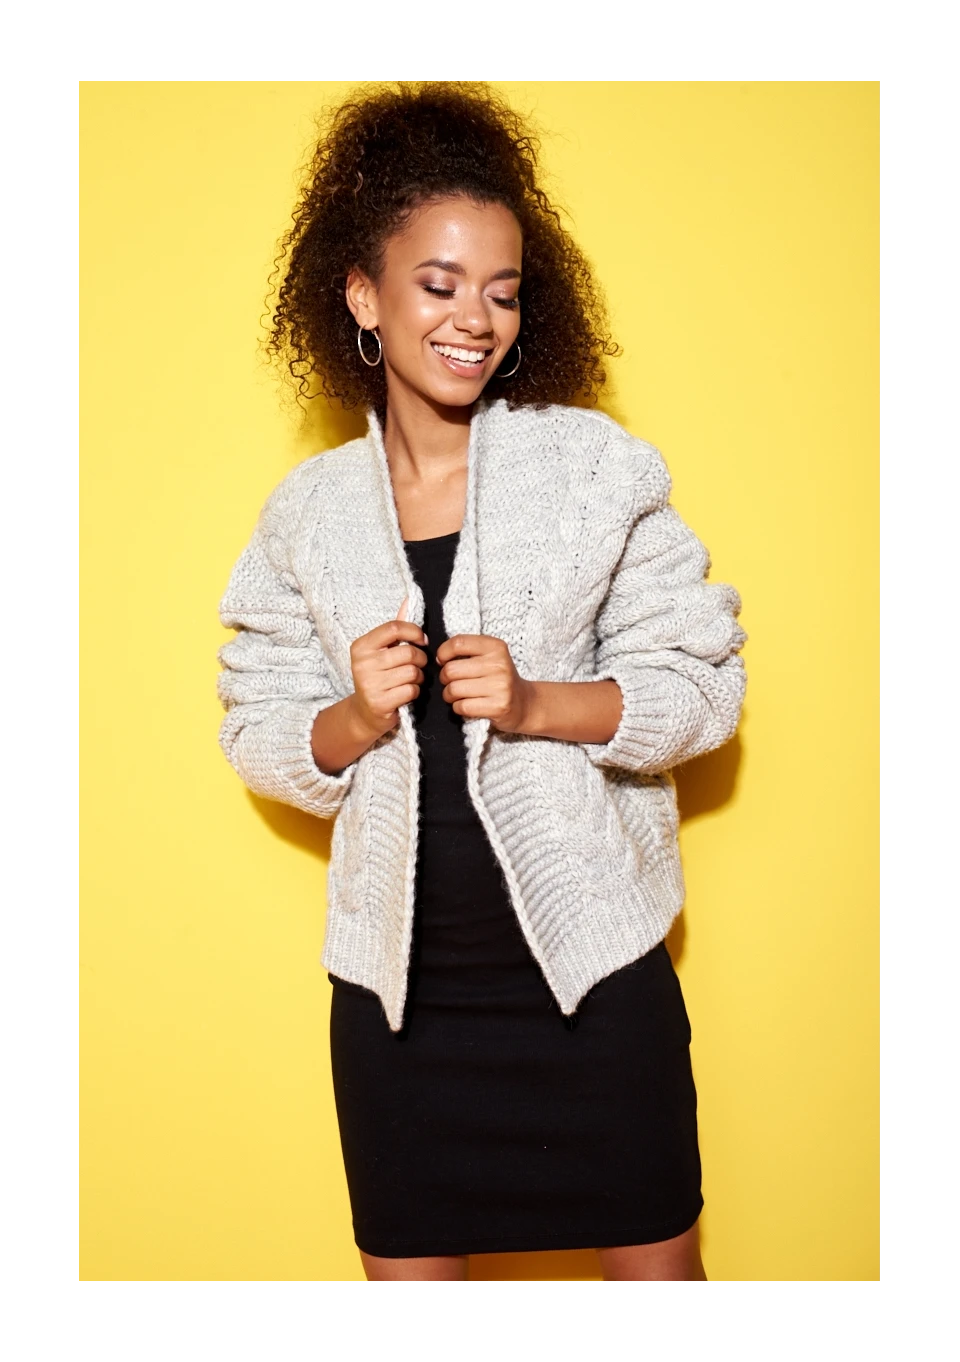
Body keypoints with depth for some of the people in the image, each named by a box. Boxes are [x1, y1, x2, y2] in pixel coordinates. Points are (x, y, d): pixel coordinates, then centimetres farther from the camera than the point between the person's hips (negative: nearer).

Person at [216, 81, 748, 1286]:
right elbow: (259, 736, 6)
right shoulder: (308, 513, 2)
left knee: (656, 1261, 12)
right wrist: (354, 720, -14)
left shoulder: (595, 464, -4)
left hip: (592, 957, -1)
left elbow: (703, 682, -4)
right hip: (399, 973, 2)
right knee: (405, 1271, 15)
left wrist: (538, 703, -18)